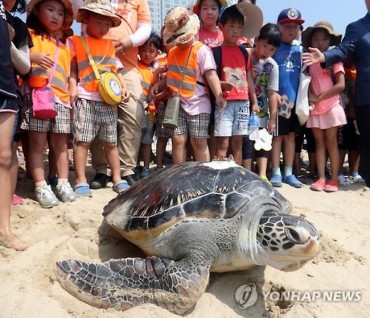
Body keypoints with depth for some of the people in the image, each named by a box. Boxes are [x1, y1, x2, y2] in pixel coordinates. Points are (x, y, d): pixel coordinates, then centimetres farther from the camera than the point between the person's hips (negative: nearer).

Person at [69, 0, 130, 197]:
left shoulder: (110, 45, 19)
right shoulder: (76, 42, 5)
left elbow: (116, 70, 18)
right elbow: (72, 70, 1)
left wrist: (124, 87, 3)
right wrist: (72, 87, -13)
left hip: (108, 101, 4)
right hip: (86, 99, -4)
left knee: (110, 142, 9)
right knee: (83, 140, -5)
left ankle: (117, 179, 16)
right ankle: (81, 181, 2)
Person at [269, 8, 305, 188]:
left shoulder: (300, 50, 13)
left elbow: (303, 74, 19)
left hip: (294, 99, 5)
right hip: (277, 98, -5)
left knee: (291, 135, 9)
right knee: (277, 136, 0)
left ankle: (288, 173, 17)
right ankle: (276, 173, 9)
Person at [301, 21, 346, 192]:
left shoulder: (334, 59, -3)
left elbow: (340, 85, -12)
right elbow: (307, 84, 8)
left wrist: (319, 97, -14)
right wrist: (309, 97, -13)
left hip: (331, 106, -3)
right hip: (314, 108, 3)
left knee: (331, 143, -1)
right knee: (319, 143, 4)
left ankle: (334, 179, 5)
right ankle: (321, 178, 7)